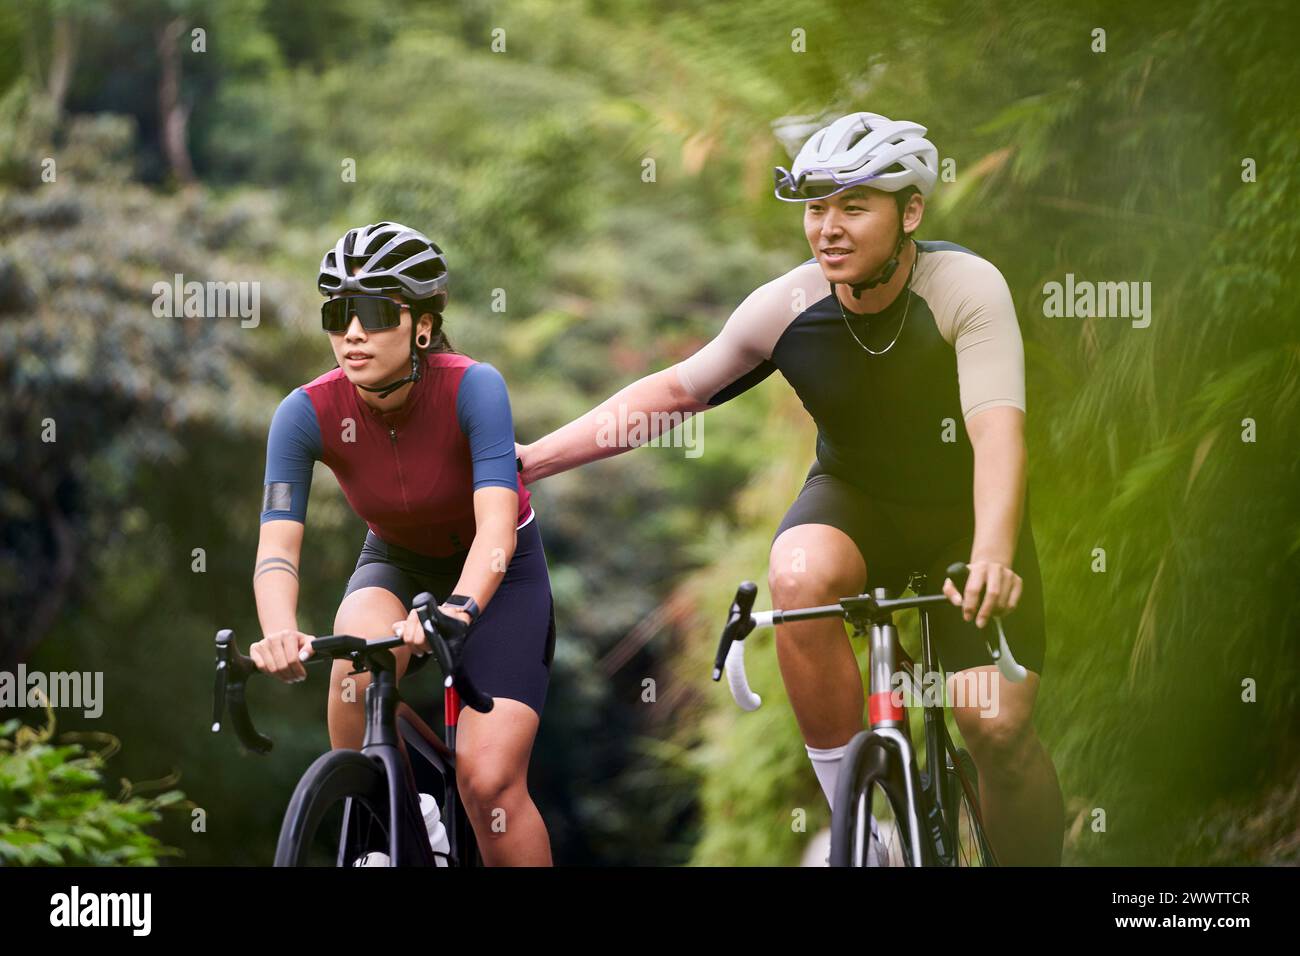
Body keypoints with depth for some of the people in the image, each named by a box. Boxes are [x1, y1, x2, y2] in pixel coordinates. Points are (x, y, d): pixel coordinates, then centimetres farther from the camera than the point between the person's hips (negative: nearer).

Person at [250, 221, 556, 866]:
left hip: (497, 574, -2)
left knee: (489, 780, -19)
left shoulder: (472, 387, -30)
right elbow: (276, 545, -30)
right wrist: (279, 633, -50)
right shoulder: (308, 413, -23)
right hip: (397, 564, 2)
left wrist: (459, 609, -59)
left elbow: (496, 525, -40)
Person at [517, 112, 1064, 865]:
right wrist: (531, 459, -10)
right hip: (854, 500, 2)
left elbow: (998, 427, -38)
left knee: (1000, 727, -18)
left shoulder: (966, 287, -26)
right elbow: (677, 390, -5)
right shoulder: (787, 308, -16)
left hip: (963, 517, -2)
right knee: (799, 576, -33)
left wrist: (991, 555, -56)